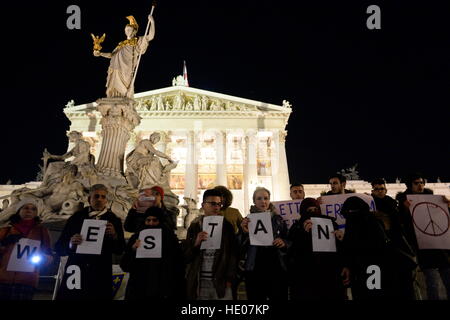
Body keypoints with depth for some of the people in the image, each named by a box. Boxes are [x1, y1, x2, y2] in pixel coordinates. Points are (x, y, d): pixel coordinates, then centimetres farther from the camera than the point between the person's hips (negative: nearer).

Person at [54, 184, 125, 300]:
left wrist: (114, 236, -19)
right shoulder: (76, 218, 8)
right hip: (74, 274, 0)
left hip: (100, 278, 0)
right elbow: (59, 247, 5)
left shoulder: (113, 220, 8)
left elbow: (120, 250, 1)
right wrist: (70, 244, -16)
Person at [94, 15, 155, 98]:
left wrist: (152, 22, -7)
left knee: (126, 91, -11)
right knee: (113, 92, -1)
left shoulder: (138, 41, 11)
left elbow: (151, 36, -1)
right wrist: (100, 54, 9)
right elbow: (111, 55, 22)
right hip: (116, 71, 5)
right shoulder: (121, 44, 24)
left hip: (127, 71, -5)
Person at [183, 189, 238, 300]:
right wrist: (196, 243, -11)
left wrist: (229, 279, -4)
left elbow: (233, 254, 5)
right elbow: (186, 256, 7)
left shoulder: (227, 226, 6)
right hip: (199, 283, 1)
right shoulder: (195, 226, 9)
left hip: (221, 282, -1)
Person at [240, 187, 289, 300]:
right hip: (254, 270, -1)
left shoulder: (278, 219, 9)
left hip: (277, 270, 1)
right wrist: (245, 232, -15)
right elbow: (242, 248, 2)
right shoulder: (248, 220, 5)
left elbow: (289, 242, 13)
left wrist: (283, 242, -8)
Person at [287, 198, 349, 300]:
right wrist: (304, 232, -17)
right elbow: (293, 252, -8)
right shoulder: (297, 228, 7)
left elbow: (341, 250, 13)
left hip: (330, 276, 2)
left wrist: (341, 240, -8)